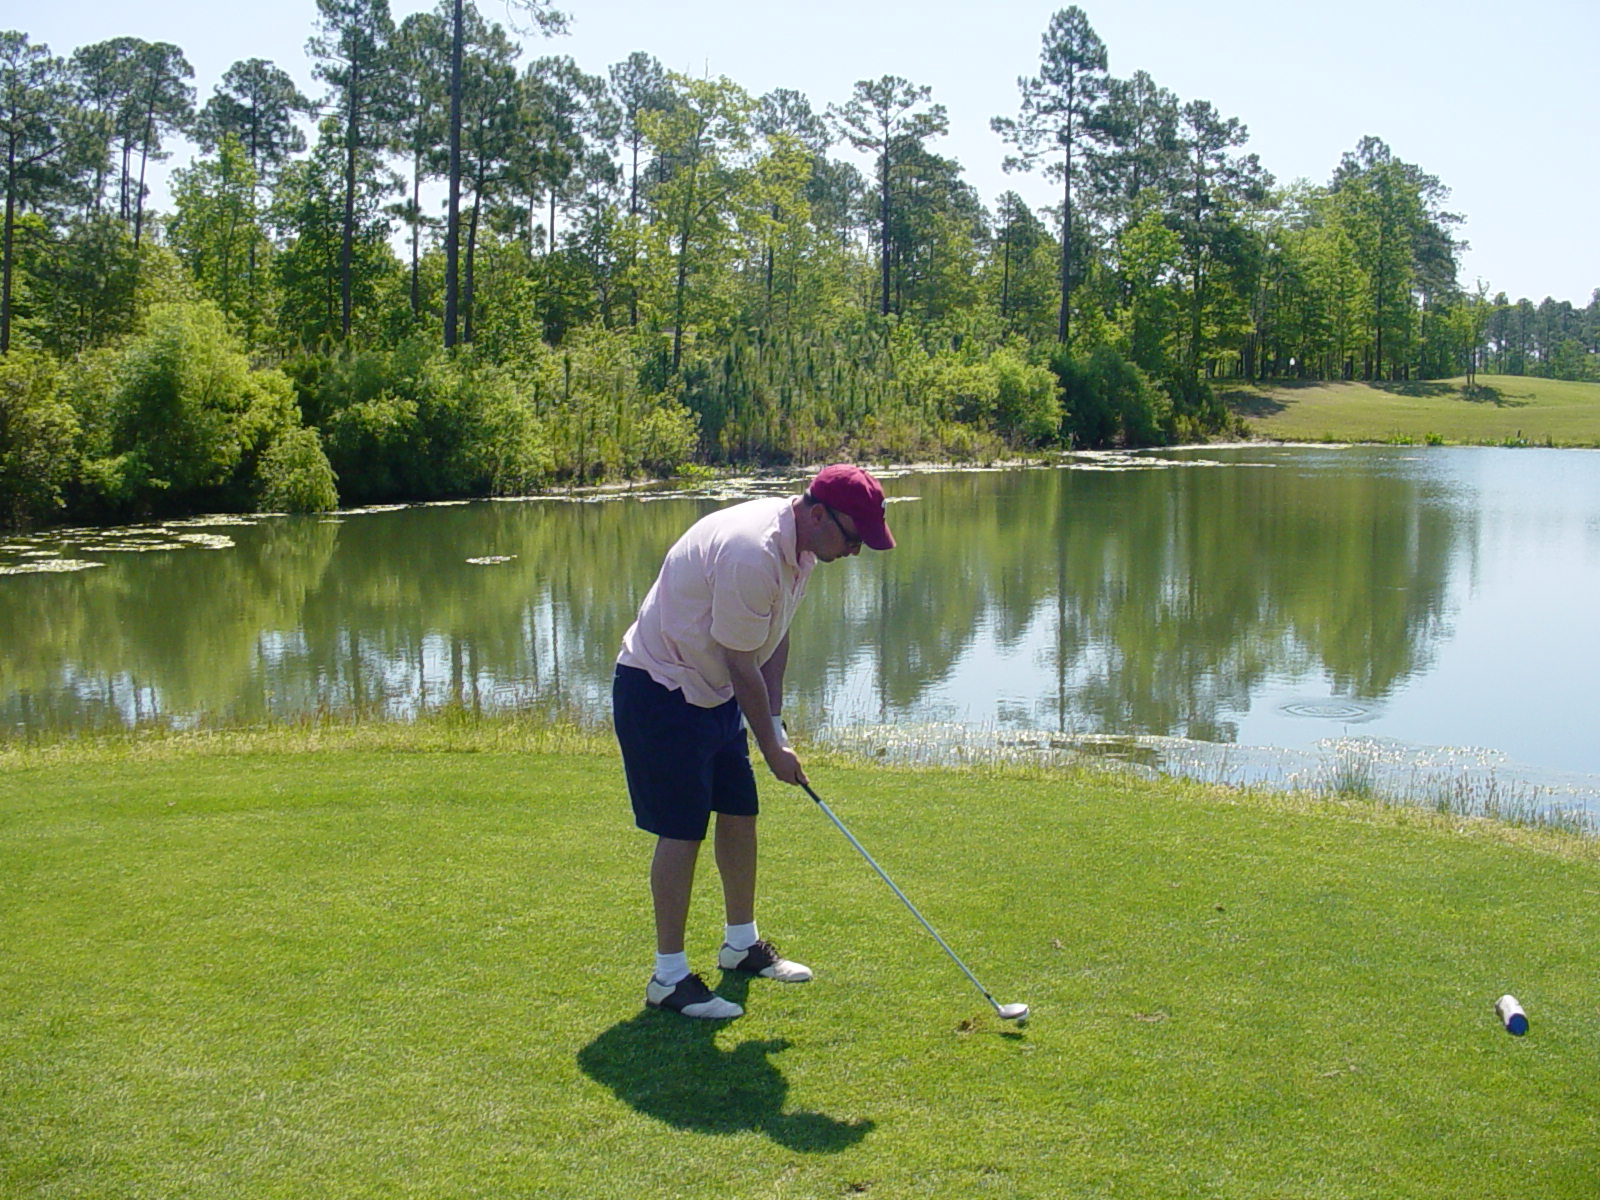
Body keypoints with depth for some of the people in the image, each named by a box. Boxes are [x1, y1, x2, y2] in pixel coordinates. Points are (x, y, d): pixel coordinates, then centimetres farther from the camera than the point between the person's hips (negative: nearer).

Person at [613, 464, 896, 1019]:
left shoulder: (798, 544, 0)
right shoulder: (751, 553, -31)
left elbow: (775, 640, 9)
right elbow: (742, 666, -23)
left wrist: (774, 721, 4)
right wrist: (772, 748, -12)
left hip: (713, 691, 10)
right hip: (661, 690, -10)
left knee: (740, 812, 13)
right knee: (683, 830, -8)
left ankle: (742, 943, 29)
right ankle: (669, 975, 1)